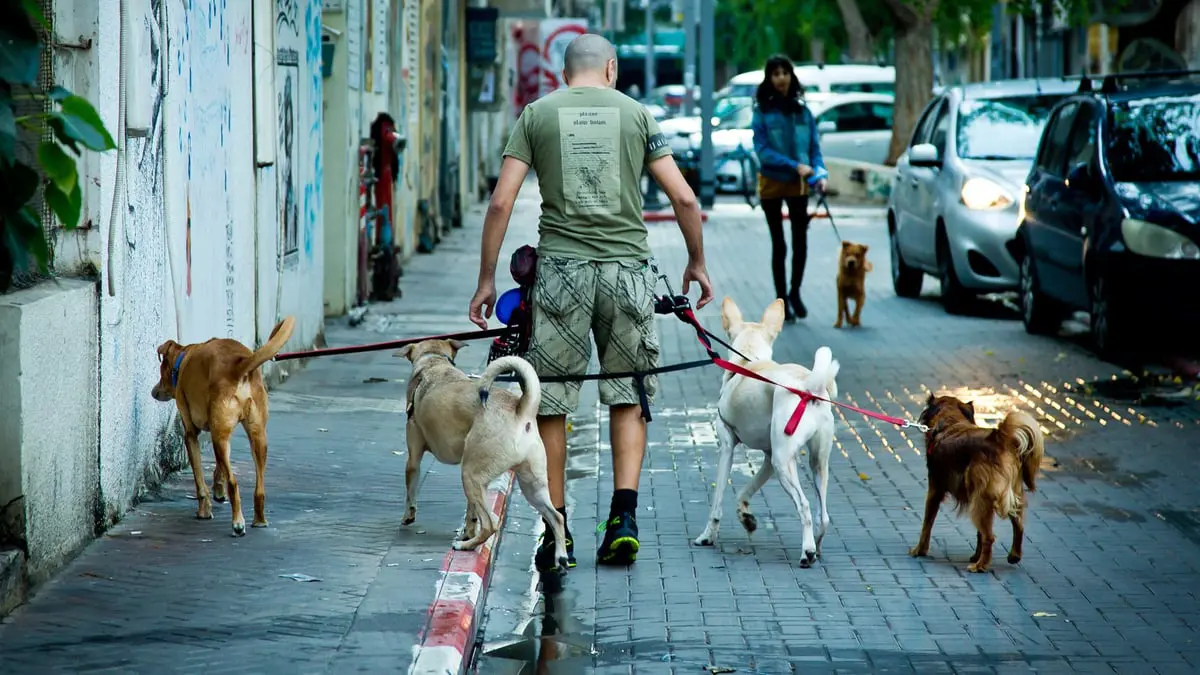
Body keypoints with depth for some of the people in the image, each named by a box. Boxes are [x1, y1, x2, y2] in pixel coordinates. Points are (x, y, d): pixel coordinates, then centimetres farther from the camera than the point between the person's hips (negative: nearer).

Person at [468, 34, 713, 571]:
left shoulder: (537, 114, 8)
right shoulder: (637, 113, 9)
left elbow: (501, 202, 1)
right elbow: (683, 198, 5)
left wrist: (487, 279, 6)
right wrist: (696, 263, 19)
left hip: (561, 268, -1)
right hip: (628, 269, 1)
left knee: (550, 405, 7)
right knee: (628, 397, 13)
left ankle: (557, 533, 7)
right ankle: (624, 516, 1)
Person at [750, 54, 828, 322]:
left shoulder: (803, 111, 3)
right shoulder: (762, 112, -5)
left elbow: (814, 147, 5)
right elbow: (762, 151, -12)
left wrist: (819, 173, -13)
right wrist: (795, 166, -20)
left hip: (798, 184, 2)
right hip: (772, 182, -2)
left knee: (800, 241, -4)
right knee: (779, 244, 4)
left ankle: (795, 292, 17)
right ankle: (782, 298, 14)